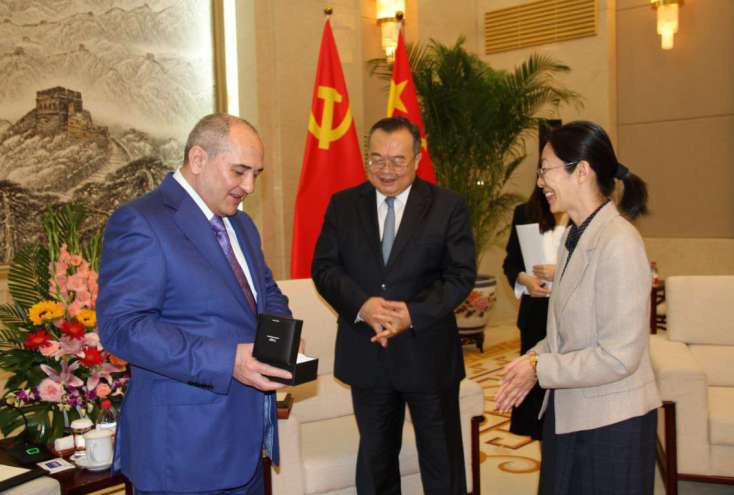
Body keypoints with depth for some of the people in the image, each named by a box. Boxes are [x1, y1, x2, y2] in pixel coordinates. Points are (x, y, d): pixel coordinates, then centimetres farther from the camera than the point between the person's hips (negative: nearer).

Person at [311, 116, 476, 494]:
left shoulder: (448, 206, -3)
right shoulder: (342, 205, 2)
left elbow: (461, 275, -8)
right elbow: (323, 267, -2)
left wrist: (414, 313, -22)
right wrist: (361, 305, -20)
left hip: (428, 353, -2)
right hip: (366, 354, 2)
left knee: (442, 458, 13)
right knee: (375, 456, 19)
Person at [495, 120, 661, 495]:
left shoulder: (619, 243, -21)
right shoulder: (574, 236, 7)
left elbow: (619, 356, -23)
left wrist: (539, 369, -15)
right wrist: (530, 360, -1)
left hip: (611, 422, -8)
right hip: (566, 414, 8)